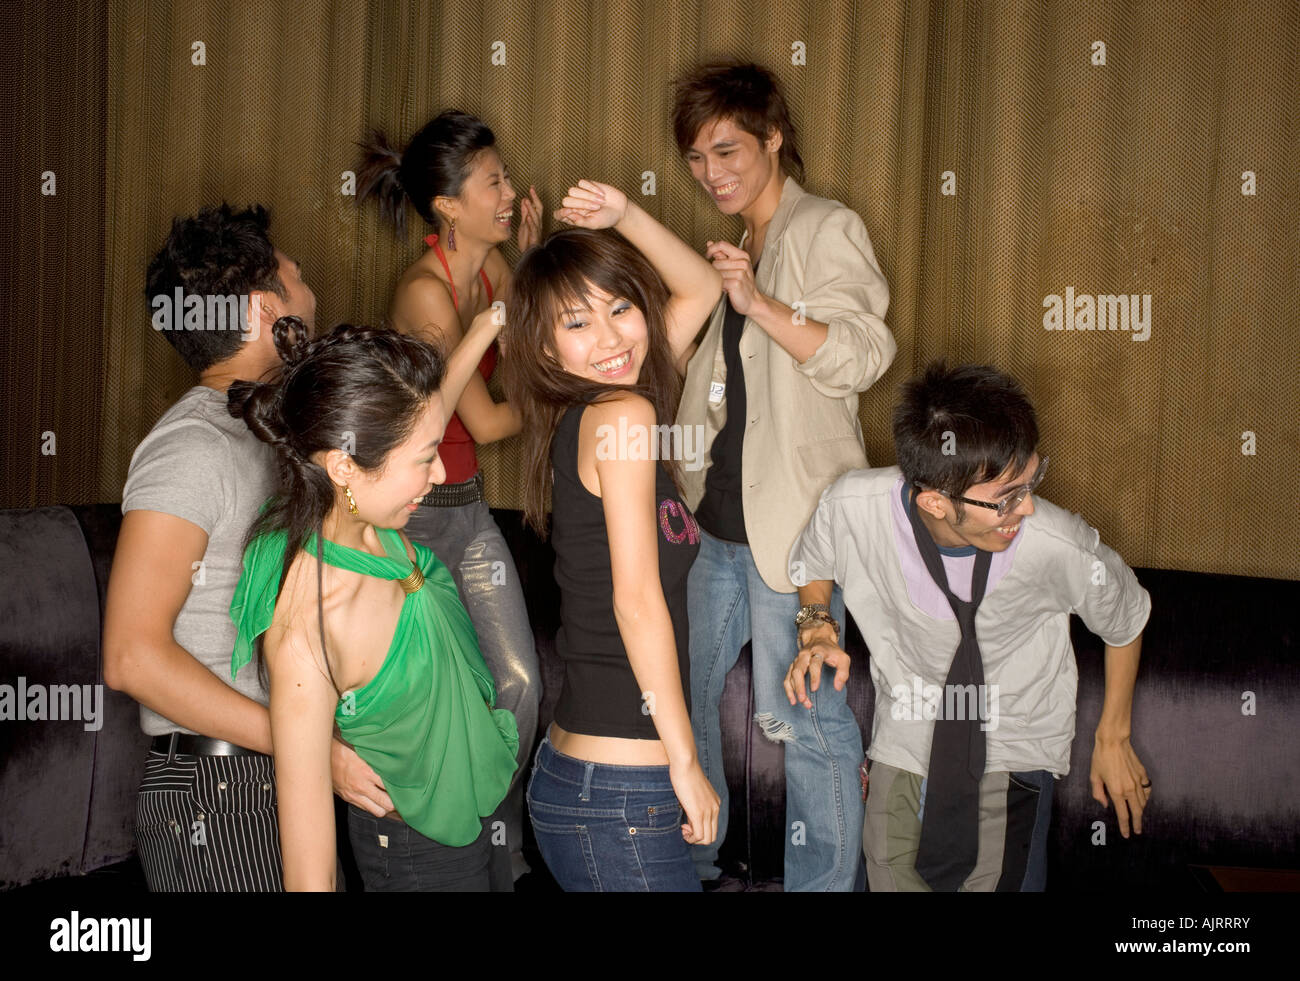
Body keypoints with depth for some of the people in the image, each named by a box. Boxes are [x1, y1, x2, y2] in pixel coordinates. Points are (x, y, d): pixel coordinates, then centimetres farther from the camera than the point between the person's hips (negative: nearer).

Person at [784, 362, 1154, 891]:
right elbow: (811, 563, 4)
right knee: (894, 877, 8)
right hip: (904, 738, 2)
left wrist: (1113, 739, 7)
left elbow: (1125, 619, -2)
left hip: (1011, 752, -1)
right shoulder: (852, 506, -23)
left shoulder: (1061, 547, -26)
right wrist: (819, 633, -14)